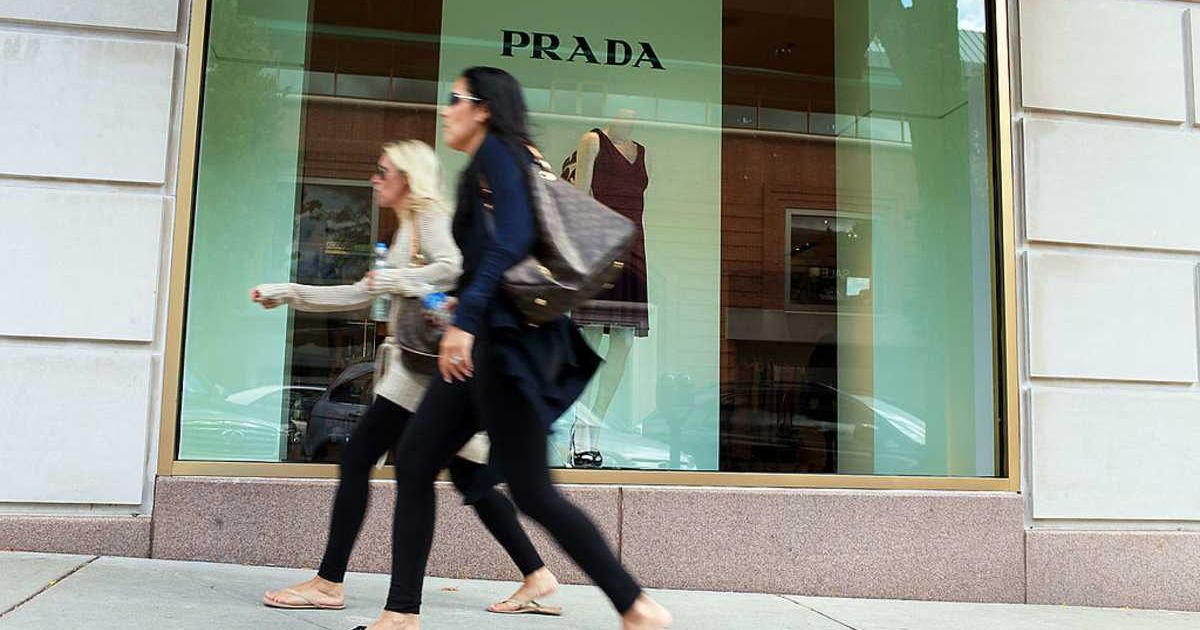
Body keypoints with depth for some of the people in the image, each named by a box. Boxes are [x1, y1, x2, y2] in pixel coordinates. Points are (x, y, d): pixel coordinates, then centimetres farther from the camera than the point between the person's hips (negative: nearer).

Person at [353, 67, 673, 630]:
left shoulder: (497, 152, -5)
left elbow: (514, 237, -22)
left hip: (507, 339, -10)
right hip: (485, 340, 10)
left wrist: (466, 316, -27)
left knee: (530, 491, -7)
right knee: (412, 461, 7)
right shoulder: (481, 169, 22)